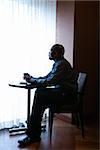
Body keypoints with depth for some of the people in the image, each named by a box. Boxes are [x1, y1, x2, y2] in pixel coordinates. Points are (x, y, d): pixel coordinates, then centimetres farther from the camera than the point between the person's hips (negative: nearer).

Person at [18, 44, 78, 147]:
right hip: (61, 92, 10)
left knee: (39, 96, -21)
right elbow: (46, 78, 18)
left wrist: (32, 80, -13)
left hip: (67, 95, -10)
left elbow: (49, 82, -24)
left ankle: (32, 135, -15)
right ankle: (35, 134, -3)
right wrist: (32, 78, 4)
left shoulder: (62, 64, -17)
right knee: (39, 93, -1)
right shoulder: (57, 63, 17)